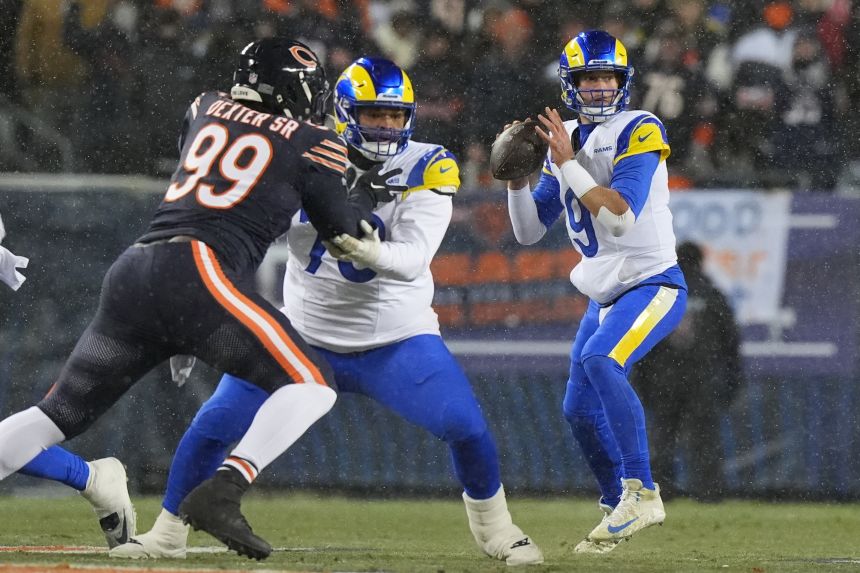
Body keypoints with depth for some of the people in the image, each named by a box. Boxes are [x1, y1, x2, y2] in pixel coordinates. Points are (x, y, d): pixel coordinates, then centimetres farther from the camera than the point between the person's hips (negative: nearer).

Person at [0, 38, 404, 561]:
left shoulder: (208, 109, 24)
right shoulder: (313, 144, 10)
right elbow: (343, 231, 16)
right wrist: (367, 197, 36)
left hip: (131, 271, 6)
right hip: (199, 269, -6)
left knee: (61, 414, 13)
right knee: (311, 385, -2)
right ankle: (220, 495, -21)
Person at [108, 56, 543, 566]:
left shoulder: (425, 168, -13)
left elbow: (412, 260, -25)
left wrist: (364, 249, -43)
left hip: (395, 341, -1)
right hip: (306, 336, 1)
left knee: (467, 428, -15)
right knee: (214, 425, -7)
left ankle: (495, 530, 14)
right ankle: (167, 535, 14)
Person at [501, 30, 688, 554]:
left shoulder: (639, 132, -13)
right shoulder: (565, 141, 9)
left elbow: (620, 219, -25)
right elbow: (530, 231, 9)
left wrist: (569, 165, -25)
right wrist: (518, 181, -7)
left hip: (654, 285, -8)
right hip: (605, 295, 8)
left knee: (600, 360, -31)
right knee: (581, 410, 11)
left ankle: (641, 491, -30)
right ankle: (619, 510, 31)